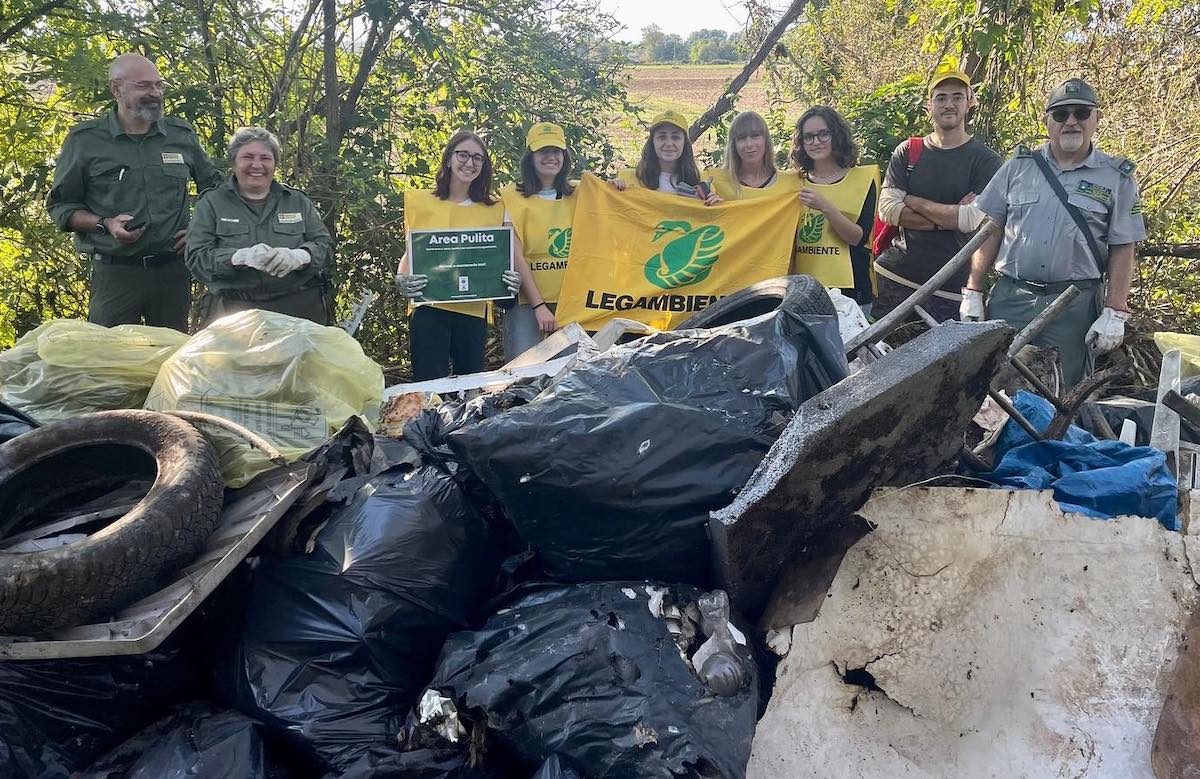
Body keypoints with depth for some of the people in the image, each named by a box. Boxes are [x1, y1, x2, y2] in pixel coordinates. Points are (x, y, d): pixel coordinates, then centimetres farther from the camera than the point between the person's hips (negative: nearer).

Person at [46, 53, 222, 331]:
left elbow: (213, 185, 21)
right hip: (114, 274, -2)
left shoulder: (182, 135, 8)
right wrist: (105, 224, -12)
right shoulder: (85, 140, 1)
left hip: (174, 272, 3)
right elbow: (60, 205, 5)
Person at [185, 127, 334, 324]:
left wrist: (297, 256, -15)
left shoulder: (298, 202, 17)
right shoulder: (211, 203, 11)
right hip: (235, 309, -1)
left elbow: (325, 247, 9)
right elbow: (196, 258, 1)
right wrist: (243, 256, -18)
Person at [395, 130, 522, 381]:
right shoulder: (421, 203, 6)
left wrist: (513, 280, -12)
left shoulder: (495, 209, 9)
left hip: (474, 311, 2)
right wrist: (401, 280, -11)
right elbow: (410, 252, 9)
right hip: (429, 309, -2)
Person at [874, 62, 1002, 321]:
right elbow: (887, 209, -3)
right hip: (895, 276, 2)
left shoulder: (985, 160, 1)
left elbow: (974, 220, -13)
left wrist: (912, 200, -6)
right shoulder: (907, 151, 9)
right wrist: (949, 217, -11)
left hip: (950, 290, -2)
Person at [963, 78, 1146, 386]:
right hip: (1009, 299, 1)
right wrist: (972, 293, 2)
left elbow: (1122, 251, 2)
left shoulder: (1117, 178, 4)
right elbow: (990, 233, 8)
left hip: (1075, 306, -1)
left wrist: (1115, 313, -6)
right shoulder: (1018, 167, 8)